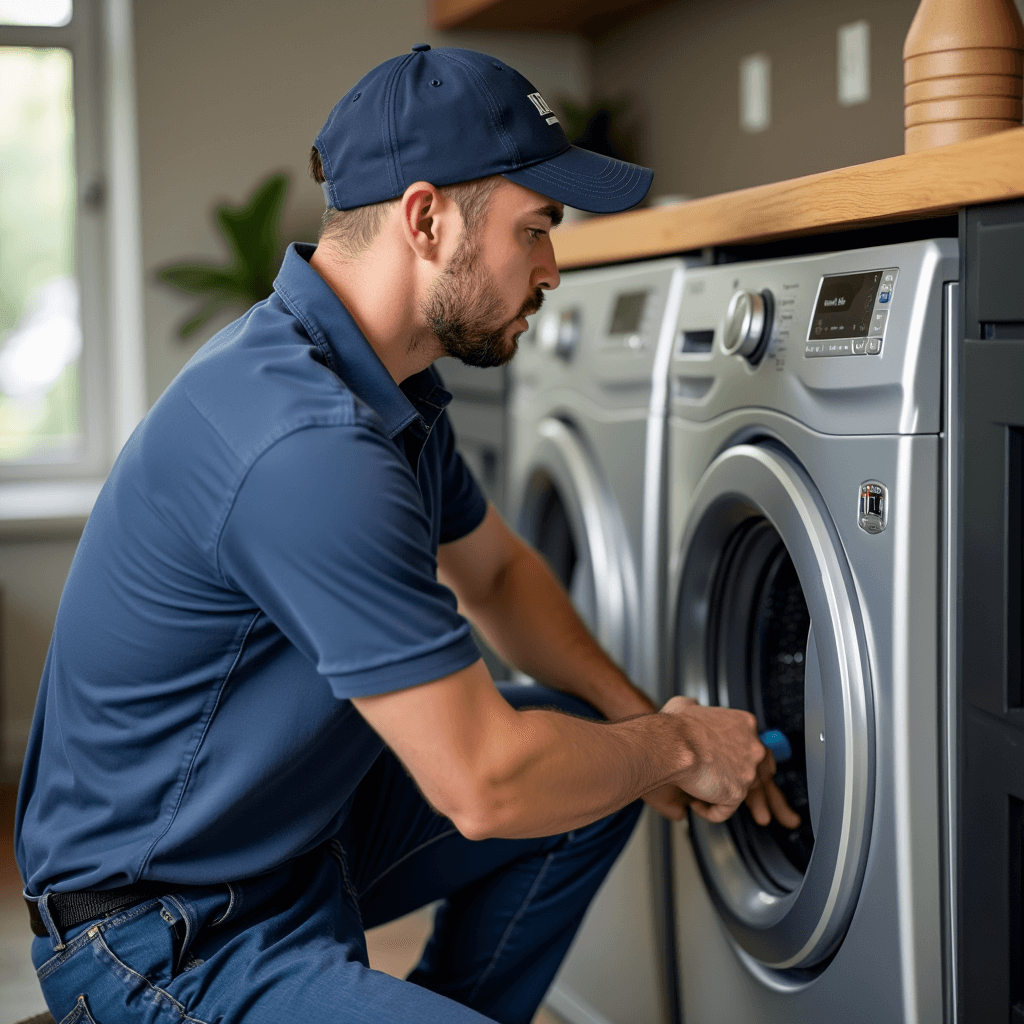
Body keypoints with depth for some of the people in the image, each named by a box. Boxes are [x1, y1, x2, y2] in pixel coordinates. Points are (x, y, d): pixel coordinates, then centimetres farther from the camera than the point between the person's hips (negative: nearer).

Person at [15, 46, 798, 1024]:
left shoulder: (387, 389, 3)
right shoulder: (305, 445, -30)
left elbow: (494, 570, 19)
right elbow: (483, 787, -27)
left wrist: (640, 720, 5)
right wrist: (676, 746, -9)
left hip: (294, 821, 10)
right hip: (166, 933, -10)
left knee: (595, 748, 11)